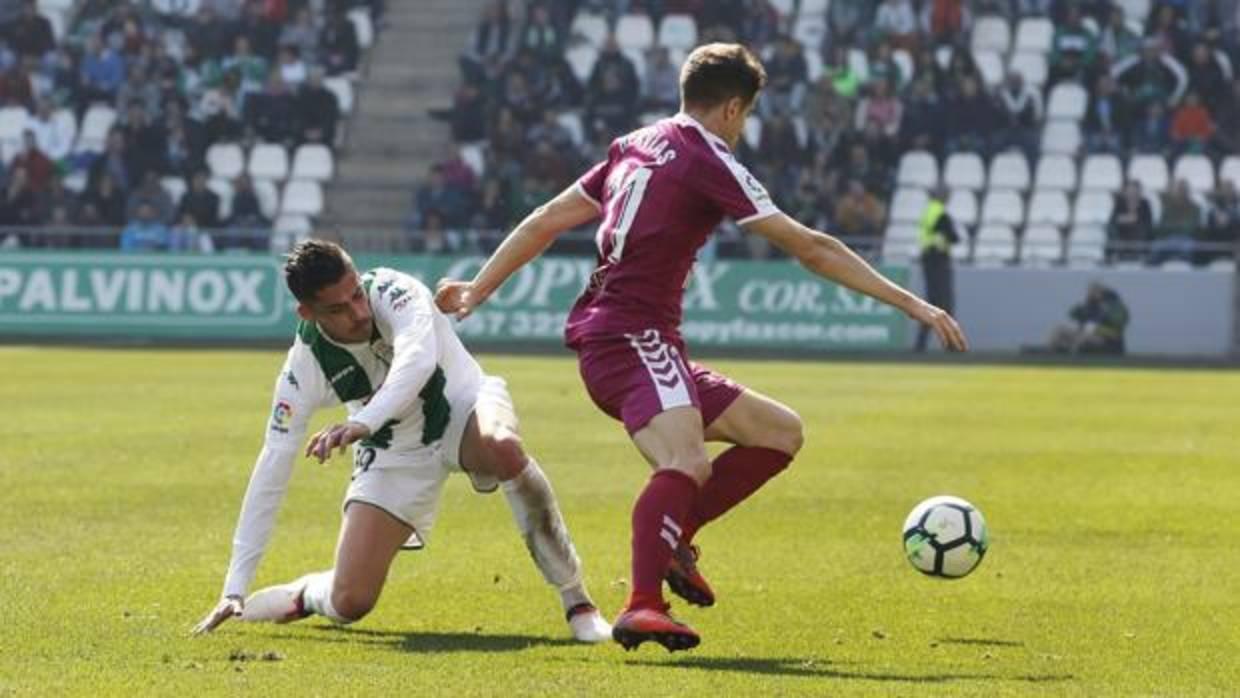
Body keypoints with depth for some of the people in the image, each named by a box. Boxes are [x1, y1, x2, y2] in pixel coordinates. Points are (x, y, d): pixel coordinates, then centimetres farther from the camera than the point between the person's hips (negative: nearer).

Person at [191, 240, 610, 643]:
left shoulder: (392, 291, -25)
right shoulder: (306, 365, -19)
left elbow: (419, 358, -45)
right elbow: (271, 471, -16)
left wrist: (362, 424, -61)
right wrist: (235, 588, -18)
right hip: (394, 456, 2)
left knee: (502, 447, -40)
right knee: (350, 603, -12)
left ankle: (577, 601, -28)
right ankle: (304, 597, 28)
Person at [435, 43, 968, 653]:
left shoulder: (635, 148, 17)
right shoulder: (707, 160, -8)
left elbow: (546, 220, 20)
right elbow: (811, 248, -9)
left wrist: (476, 291, 29)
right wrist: (910, 303, -6)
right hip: (634, 339, -10)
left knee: (781, 433, 12)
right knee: (687, 465, -34)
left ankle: (672, 539, 1)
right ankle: (642, 608, -50)